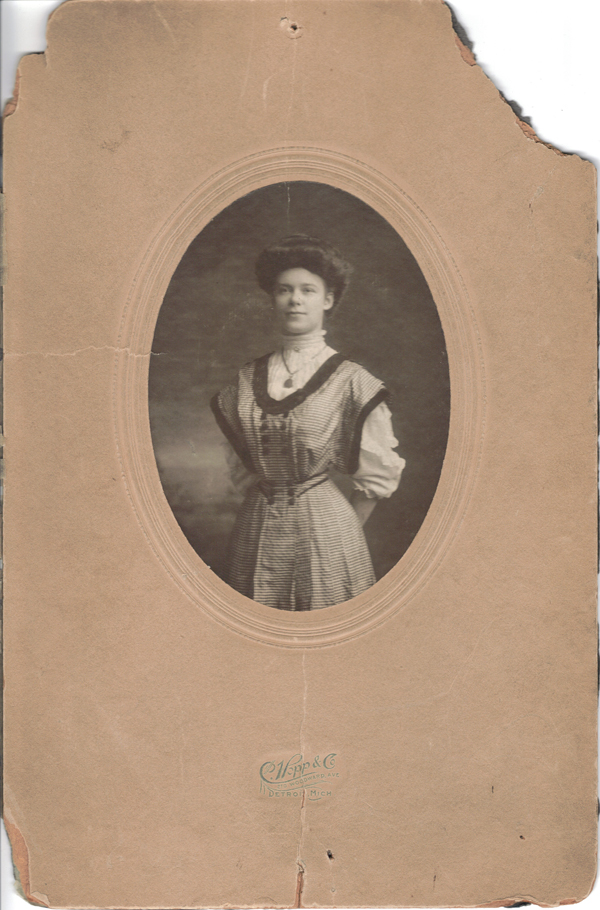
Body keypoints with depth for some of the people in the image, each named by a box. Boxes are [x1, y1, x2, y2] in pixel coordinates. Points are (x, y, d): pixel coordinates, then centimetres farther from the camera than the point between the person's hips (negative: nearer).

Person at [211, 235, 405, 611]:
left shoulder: (351, 381, -5)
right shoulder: (247, 381, 7)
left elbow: (380, 475, -1)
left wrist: (345, 530, -1)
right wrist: (270, 510, 5)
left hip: (325, 528, -3)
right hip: (257, 533, 3)